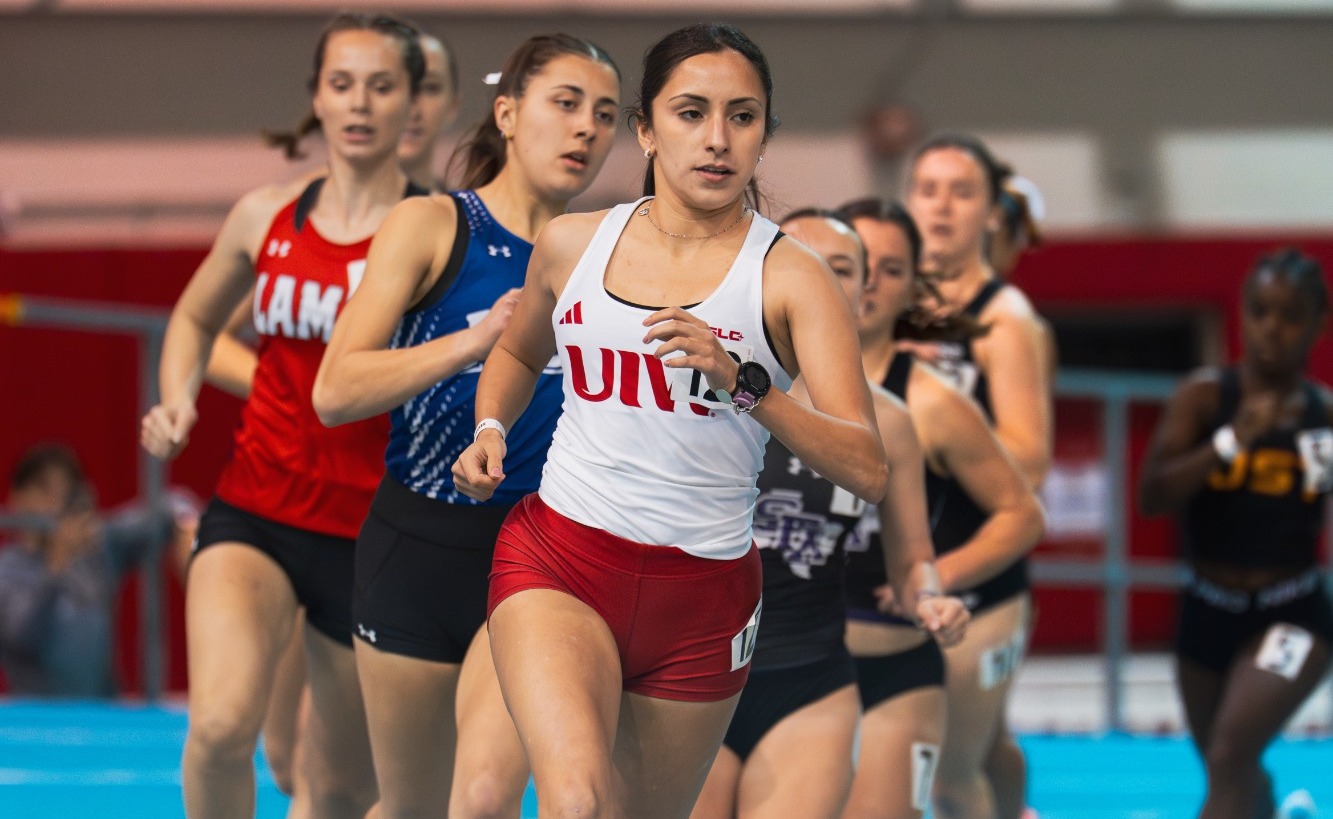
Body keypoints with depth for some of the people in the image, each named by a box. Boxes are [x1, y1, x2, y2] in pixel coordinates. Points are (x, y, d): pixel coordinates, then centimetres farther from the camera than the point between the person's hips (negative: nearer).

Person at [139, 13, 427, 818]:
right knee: (221, 723, -25)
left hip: (370, 533, -2)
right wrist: (179, 402, 5)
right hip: (255, 514, 2)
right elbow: (196, 319, 23)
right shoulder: (267, 218, 5)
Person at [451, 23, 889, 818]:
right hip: (560, 561, 0)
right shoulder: (573, 244, 5)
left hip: (702, 595, 0)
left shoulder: (790, 279, -5)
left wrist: (742, 381, -29)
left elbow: (868, 470, -16)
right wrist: (491, 432, 8)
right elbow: (518, 353, 29)